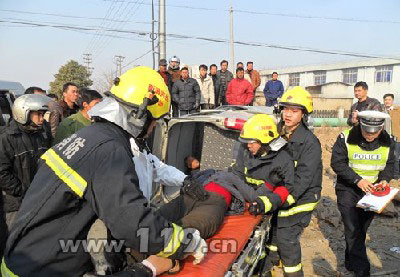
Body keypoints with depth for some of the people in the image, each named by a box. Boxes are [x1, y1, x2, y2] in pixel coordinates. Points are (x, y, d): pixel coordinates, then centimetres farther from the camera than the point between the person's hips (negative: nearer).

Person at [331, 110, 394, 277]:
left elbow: (389, 164, 7)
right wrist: (357, 180, -24)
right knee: (353, 230, -8)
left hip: (371, 191, 4)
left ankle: (351, 262, 33)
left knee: (361, 229, 15)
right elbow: (337, 163, -16)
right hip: (348, 190, -4)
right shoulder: (346, 138, -16)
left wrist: (385, 179, -13)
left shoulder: (387, 141, -3)